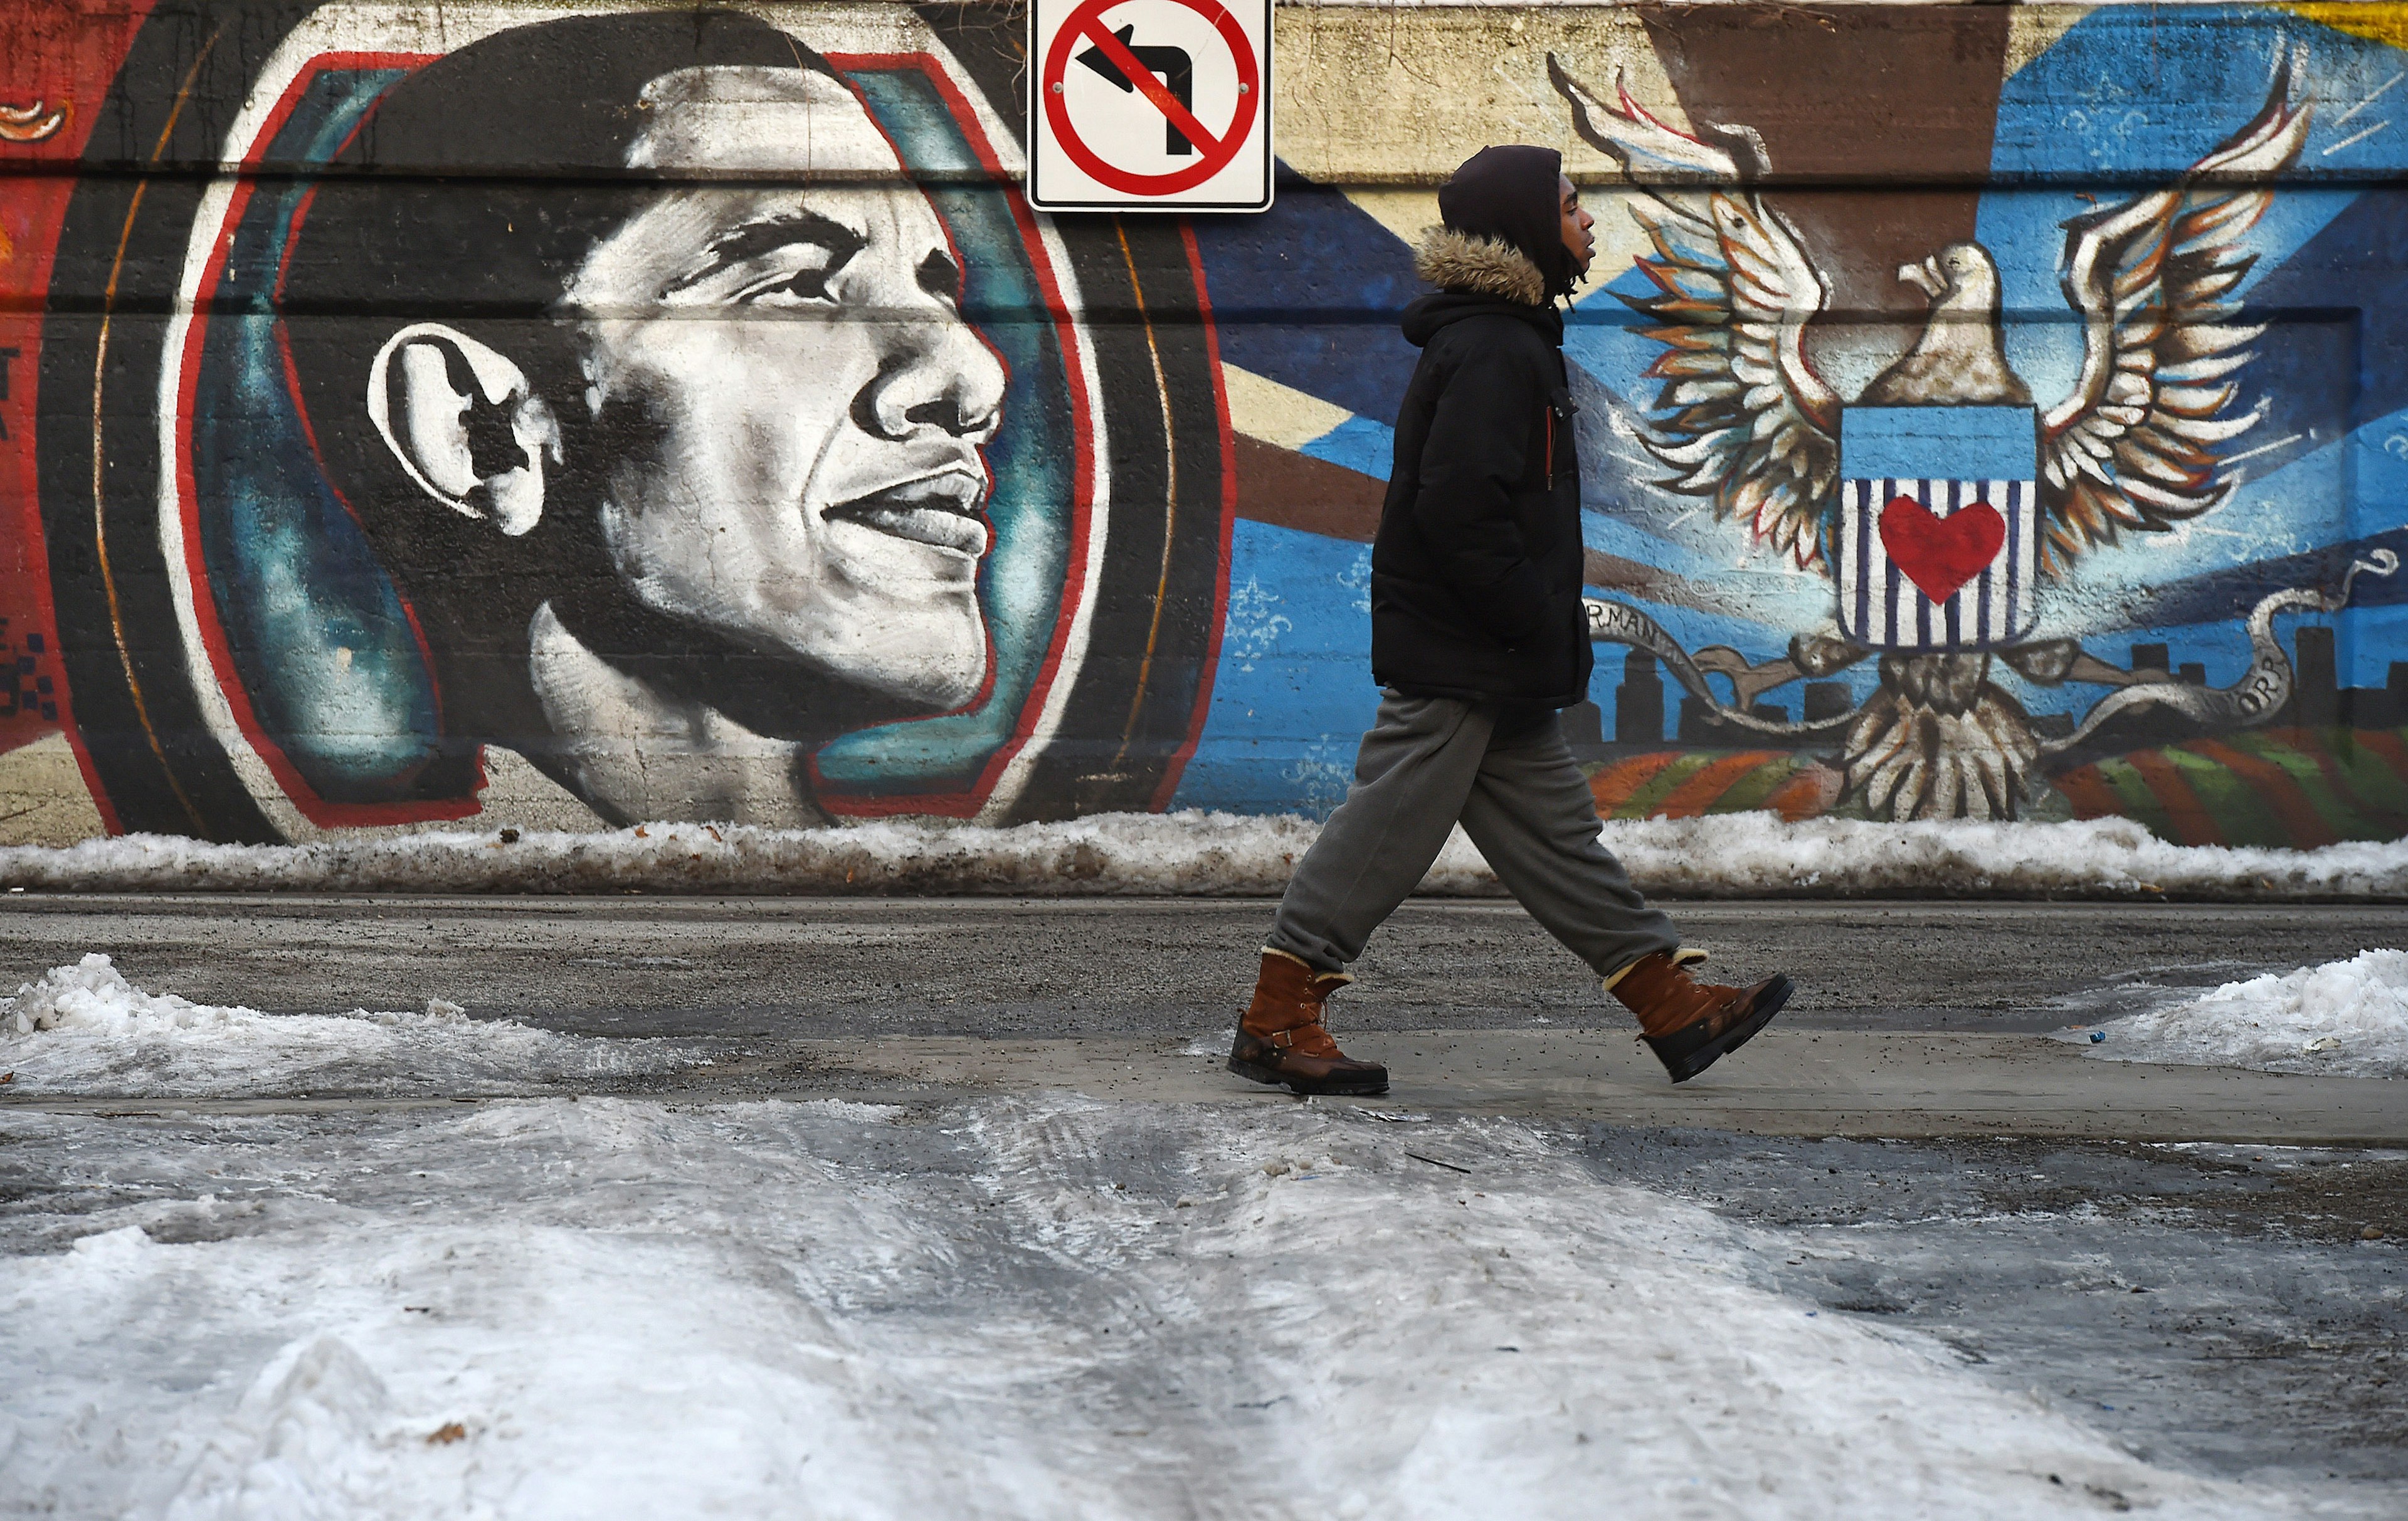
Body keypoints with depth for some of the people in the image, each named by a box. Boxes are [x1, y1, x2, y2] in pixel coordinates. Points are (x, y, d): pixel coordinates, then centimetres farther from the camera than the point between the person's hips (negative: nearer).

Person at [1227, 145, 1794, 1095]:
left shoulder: (1510, 341, 16)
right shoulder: (1490, 353, -17)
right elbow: (1459, 511, -25)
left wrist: (1546, 633, 18)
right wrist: (1537, 624, -18)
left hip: (1492, 661, 11)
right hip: (1454, 658, -11)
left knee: (1552, 832, 12)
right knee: (1388, 831, -5)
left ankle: (1675, 1009, 15)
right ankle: (1275, 1023, 2)